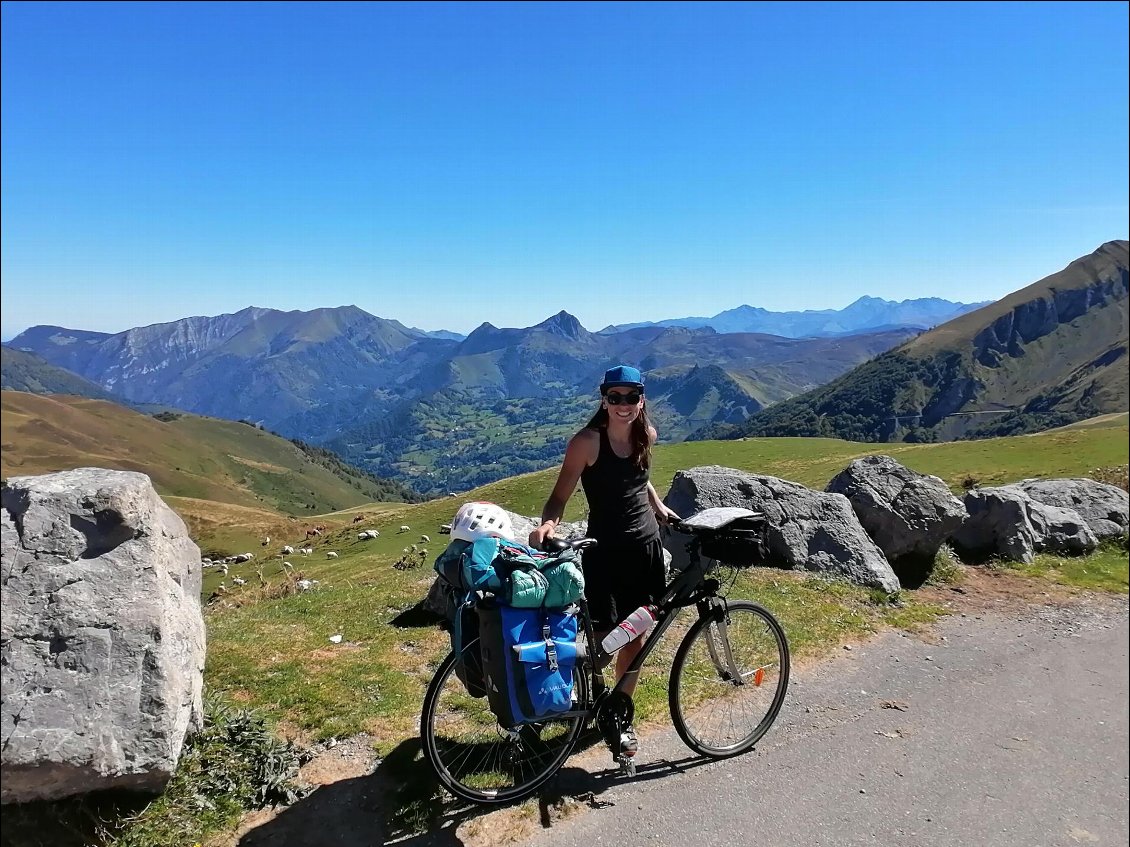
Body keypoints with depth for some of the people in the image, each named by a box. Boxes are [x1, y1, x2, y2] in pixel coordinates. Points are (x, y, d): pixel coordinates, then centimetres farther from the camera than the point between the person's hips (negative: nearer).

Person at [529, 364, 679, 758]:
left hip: (646, 547, 5)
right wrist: (547, 523, -33)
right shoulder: (587, 441, -15)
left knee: (635, 636, 12)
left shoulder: (647, 434, 2)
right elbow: (560, 496, -15)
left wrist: (659, 507, 11)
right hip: (605, 551, -5)